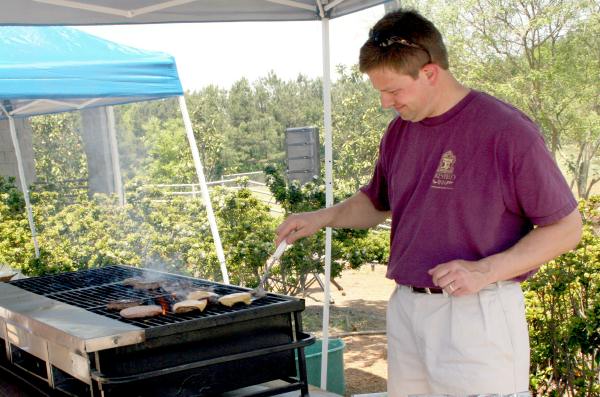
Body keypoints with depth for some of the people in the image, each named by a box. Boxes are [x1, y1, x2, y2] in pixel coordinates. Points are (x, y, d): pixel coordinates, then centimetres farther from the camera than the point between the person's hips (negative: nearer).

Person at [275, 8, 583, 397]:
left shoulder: (507, 130, -13)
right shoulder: (399, 132, 7)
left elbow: (567, 227, -9)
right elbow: (377, 203, 23)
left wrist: (485, 270, -19)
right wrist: (321, 217, 5)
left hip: (478, 314, -6)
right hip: (405, 310, 6)